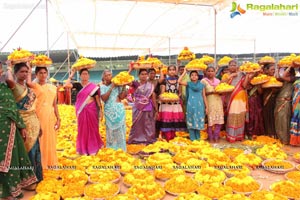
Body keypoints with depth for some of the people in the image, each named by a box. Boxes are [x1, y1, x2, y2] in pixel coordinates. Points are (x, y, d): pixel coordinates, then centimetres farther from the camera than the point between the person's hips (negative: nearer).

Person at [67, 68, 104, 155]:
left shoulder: (93, 86, -2)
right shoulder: (78, 85, 1)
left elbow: (97, 99, 1)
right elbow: (66, 85, -13)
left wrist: (100, 111, -1)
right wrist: (72, 75, -8)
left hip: (91, 110, -1)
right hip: (81, 110, 1)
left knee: (92, 129, 6)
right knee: (82, 129, 9)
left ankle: (93, 148, 20)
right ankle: (83, 149, 22)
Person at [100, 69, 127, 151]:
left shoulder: (117, 85, 3)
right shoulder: (102, 87, 2)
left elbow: (122, 96, -4)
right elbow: (103, 98, -13)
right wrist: (111, 88, -14)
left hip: (119, 109, 0)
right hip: (109, 110, 0)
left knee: (120, 128, 2)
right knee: (110, 129, 4)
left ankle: (120, 148, 13)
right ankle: (111, 149, 16)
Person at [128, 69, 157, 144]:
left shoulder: (150, 86, 2)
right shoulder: (136, 84, 2)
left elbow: (153, 97, 3)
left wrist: (156, 109, 2)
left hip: (147, 108, 0)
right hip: (137, 108, 0)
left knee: (148, 125, 6)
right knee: (137, 124, 7)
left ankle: (148, 139, 18)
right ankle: (136, 139, 19)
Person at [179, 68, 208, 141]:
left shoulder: (201, 85, 9)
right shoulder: (188, 84, 5)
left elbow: (204, 96, 9)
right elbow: (179, 81, -11)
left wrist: (206, 107, 6)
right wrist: (184, 72, -5)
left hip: (200, 105, 1)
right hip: (191, 105, -1)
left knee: (199, 122, 6)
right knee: (191, 122, 1)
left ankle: (198, 138, 19)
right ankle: (193, 139, 9)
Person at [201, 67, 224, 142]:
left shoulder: (218, 81, 14)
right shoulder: (203, 81, 0)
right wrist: (211, 92, -16)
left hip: (218, 102, 4)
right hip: (209, 102, -4)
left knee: (219, 120, 0)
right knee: (210, 120, -4)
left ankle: (216, 137, 11)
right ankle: (211, 137, 8)